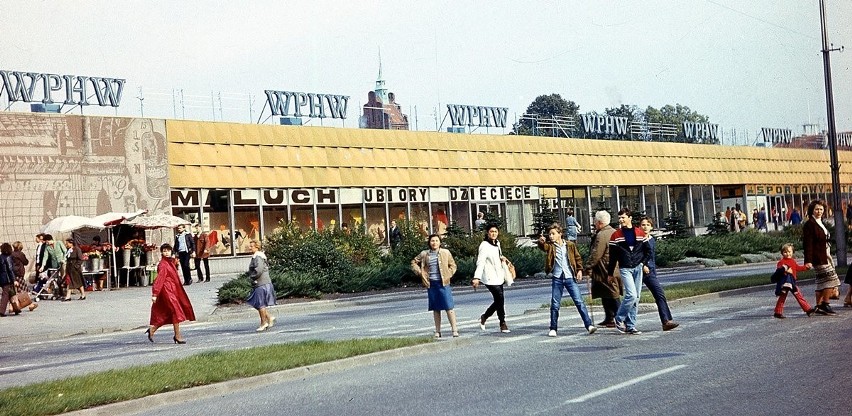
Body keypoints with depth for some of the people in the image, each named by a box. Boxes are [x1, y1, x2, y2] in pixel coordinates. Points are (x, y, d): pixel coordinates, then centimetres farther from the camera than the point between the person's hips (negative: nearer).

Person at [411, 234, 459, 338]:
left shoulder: (446, 253, 2)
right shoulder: (424, 254, 4)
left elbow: (453, 266, 11)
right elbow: (414, 262, 17)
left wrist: (448, 275, -2)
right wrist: (420, 272, 5)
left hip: (443, 283, -2)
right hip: (431, 284, 2)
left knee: (449, 307, -7)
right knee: (436, 309, 8)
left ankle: (454, 329, -3)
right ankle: (437, 331, 15)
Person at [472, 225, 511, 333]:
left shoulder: (497, 243, 12)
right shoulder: (484, 246, -13)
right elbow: (480, 262, -22)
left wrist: (502, 258, 7)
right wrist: (477, 277, -31)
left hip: (499, 277, 8)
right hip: (490, 278, -8)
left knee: (499, 300, 10)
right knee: (500, 299, -10)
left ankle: (484, 317, 27)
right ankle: (503, 324, 1)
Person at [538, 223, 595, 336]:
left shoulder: (570, 245, 6)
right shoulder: (550, 246, 4)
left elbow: (578, 258, 12)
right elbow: (543, 246, -17)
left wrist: (579, 270, 0)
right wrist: (541, 241, -39)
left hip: (570, 278, -1)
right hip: (557, 279, 1)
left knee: (579, 301, -5)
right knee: (555, 304, 3)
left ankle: (589, 325, -4)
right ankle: (553, 329, 12)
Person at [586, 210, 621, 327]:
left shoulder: (601, 235, -16)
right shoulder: (615, 232, 12)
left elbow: (595, 255, -18)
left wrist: (588, 268, -10)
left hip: (606, 272, -9)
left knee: (613, 296, -6)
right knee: (606, 296, 16)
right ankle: (609, 319, 22)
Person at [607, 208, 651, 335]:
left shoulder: (640, 233, 7)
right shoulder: (616, 236, 1)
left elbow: (648, 250, 13)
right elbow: (612, 256, 4)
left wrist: (643, 263, -1)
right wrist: (610, 273, 5)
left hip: (638, 268, 3)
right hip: (625, 269, -3)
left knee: (636, 298, 4)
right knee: (631, 295, -18)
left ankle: (630, 326, 11)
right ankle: (619, 319, 0)